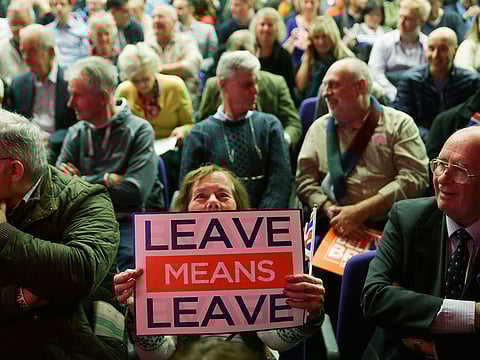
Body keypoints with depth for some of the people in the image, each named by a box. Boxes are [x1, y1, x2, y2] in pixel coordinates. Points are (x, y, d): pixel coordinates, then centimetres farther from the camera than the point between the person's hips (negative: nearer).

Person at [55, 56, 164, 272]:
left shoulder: (139, 131, -4)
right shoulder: (76, 134, 12)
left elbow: (134, 193, -16)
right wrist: (105, 180, -12)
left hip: (133, 220, -4)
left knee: (129, 256, -35)